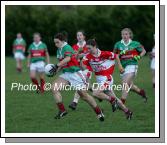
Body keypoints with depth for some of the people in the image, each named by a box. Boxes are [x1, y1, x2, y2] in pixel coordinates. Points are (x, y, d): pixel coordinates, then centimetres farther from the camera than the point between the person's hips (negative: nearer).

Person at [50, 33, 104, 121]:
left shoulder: (67, 47, -14)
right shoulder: (59, 50, 12)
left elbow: (67, 59, -34)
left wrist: (57, 66, -39)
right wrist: (56, 70, 6)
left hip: (75, 73, -8)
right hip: (65, 74, 8)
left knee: (83, 94, -5)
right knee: (54, 87, -12)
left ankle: (99, 113, 11)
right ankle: (62, 110, -9)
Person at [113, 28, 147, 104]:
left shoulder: (135, 44, -3)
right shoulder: (118, 44, 1)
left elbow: (143, 51, 12)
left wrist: (139, 56, -5)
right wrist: (119, 54, -12)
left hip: (132, 66, -5)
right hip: (123, 66, 5)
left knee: (125, 84, -20)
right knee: (130, 86, 16)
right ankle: (141, 92, 44)